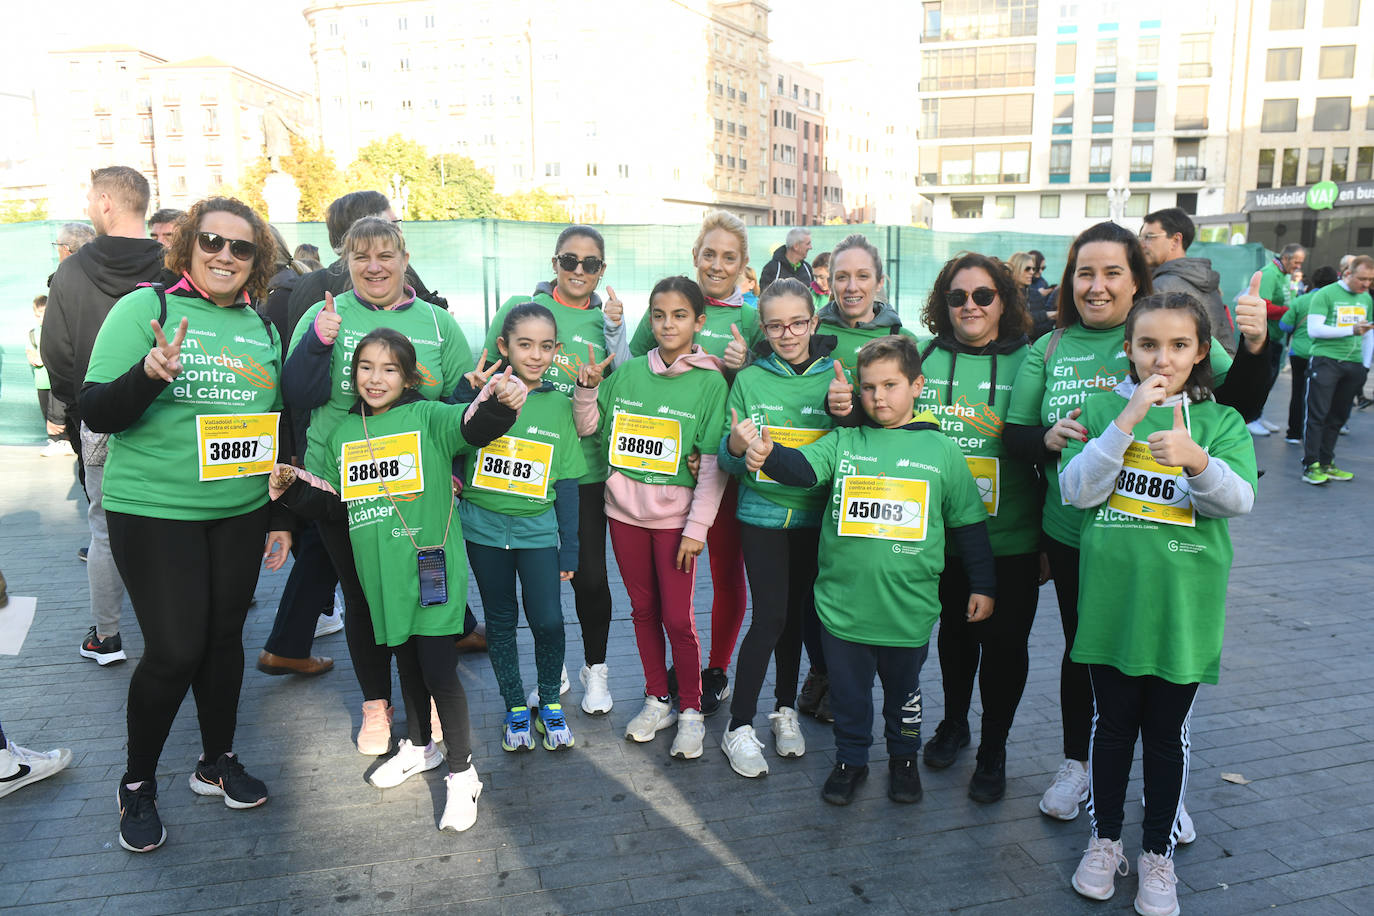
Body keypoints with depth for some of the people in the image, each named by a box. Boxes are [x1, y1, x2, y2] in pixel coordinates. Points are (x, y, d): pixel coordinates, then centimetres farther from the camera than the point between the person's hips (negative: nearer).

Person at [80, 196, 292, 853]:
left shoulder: (263, 328, 9)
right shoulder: (144, 308, -6)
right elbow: (96, 414, -9)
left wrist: (280, 518, 15)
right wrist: (149, 374, -30)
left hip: (241, 512, 5)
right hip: (152, 511, -4)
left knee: (224, 637, 12)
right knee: (174, 650, -5)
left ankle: (218, 761, 31)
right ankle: (137, 784, 18)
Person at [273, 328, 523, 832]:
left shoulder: (427, 417, -6)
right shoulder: (342, 433, 11)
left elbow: (474, 425, -25)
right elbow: (332, 502, 19)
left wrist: (499, 400, -46)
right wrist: (292, 488, 4)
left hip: (430, 568, -6)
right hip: (381, 574, 6)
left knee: (438, 668, -4)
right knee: (405, 659, 21)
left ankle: (461, 772, 12)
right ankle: (420, 744, 42)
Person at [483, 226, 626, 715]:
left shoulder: (605, 321, 5)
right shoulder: (520, 308, 1)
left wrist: (615, 330, -13)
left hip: (585, 468, 0)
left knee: (590, 575, 1)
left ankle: (595, 668, 25)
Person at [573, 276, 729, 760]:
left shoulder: (710, 381, -8)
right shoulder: (628, 372, 3)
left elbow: (713, 464, -9)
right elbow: (587, 428, 11)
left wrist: (698, 526, -12)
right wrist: (587, 389, -7)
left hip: (674, 516, -4)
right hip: (624, 510, 4)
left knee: (677, 618, 1)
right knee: (643, 610, 15)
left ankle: (690, 710, 21)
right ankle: (657, 700, 31)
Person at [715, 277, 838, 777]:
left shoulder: (835, 378, 0)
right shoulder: (750, 380, -2)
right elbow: (727, 461, 1)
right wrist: (736, 444, -22)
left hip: (814, 516, 2)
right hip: (763, 514, -2)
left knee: (797, 613, 12)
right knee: (770, 617, -5)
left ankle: (786, 710, 31)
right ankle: (739, 726, 9)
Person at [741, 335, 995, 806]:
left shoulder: (940, 450, 0)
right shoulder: (843, 442, 0)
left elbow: (969, 523, 6)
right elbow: (803, 466, -17)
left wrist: (982, 585, 7)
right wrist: (769, 454, -39)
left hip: (907, 608, 0)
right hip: (842, 603, 0)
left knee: (903, 690, 20)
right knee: (848, 691, 14)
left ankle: (903, 757, 44)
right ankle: (850, 759, 37)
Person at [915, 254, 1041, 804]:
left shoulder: (1028, 360, -3)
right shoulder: (925, 357, 2)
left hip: (1010, 537, -2)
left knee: (1005, 642, 6)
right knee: (955, 629, 20)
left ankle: (993, 749, 27)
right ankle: (953, 723, 42)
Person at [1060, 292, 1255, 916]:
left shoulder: (1220, 422, 1)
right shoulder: (1101, 410, 1)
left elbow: (1239, 500, -12)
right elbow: (1077, 491, -10)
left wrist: (1197, 461, -32)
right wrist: (1126, 423, -19)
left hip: (1181, 605, 0)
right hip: (1112, 600, 0)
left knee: (1167, 734, 12)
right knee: (1112, 725, 13)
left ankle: (1158, 853, 31)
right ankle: (1105, 840, 33)